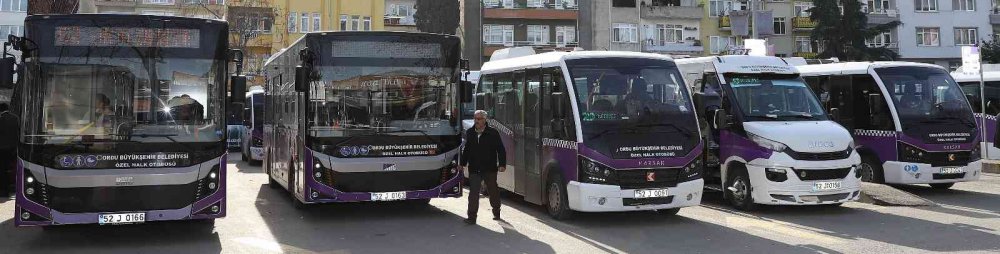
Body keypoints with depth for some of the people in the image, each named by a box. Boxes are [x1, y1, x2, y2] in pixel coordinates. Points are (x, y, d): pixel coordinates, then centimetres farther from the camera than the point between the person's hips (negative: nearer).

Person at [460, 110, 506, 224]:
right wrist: (463, 163, 14)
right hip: (474, 169, 2)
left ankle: (496, 212, 34)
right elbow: (466, 149, 15)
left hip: (490, 169, -2)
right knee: (473, 193, -6)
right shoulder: (469, 133, 6)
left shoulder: (493, 133, -6)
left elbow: (501, 150, -3)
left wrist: (502, 164, -10)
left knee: (493, 191, 15)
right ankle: (472, 217, -3)